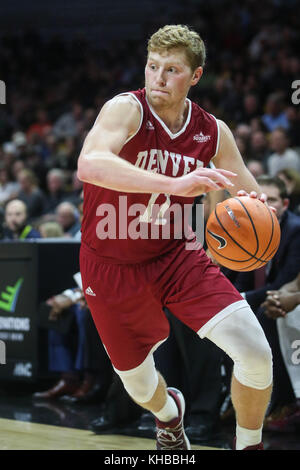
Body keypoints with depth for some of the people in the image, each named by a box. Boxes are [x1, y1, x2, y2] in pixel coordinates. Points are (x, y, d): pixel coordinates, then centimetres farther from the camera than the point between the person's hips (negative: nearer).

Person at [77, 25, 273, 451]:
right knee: (140, 386, 9)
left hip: (175, 254, 3)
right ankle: (169, 413, 48)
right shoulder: (127, 109, -20)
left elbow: (254, 201, 6)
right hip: (112, 267, -2)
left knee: (255, 352, -15)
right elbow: (89, 164, -41)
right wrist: (175, 184, -52)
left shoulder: (213, 133, -5)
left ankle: (249, 445, 13)